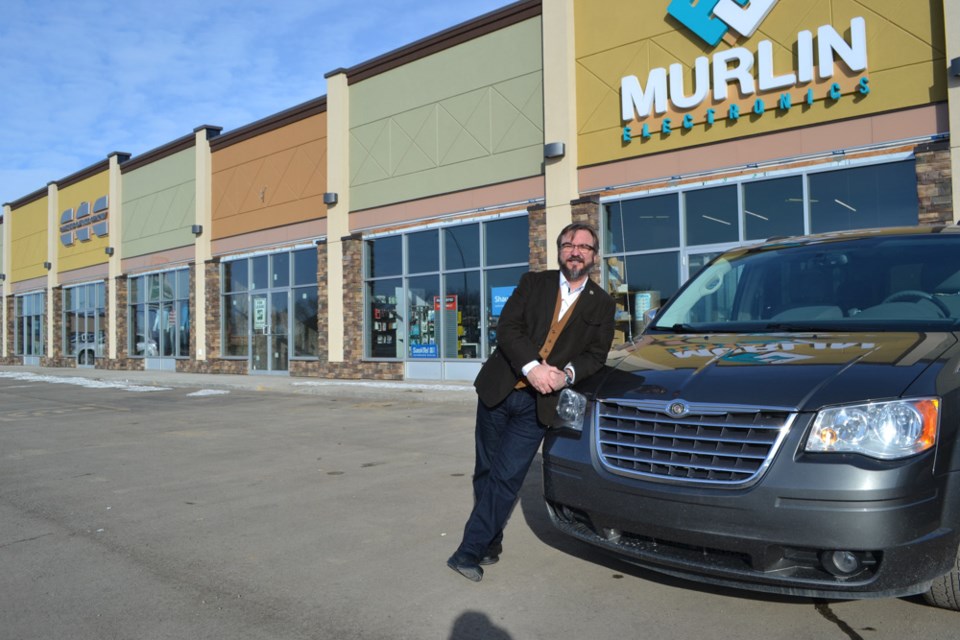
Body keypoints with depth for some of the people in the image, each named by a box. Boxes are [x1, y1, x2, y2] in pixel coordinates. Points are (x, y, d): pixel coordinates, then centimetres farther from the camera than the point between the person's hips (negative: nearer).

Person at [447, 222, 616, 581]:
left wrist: (567, 374, -18)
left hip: (538, 403, -1)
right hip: (497, 390, 2)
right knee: (485, 472, 10)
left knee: (506, 478, -7)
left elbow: (596, 355, 2)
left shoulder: (602, 305, 7)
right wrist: (532, 367, -20)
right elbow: (507, 328, -6)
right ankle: (490, 545, 29)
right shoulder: (533, 283, 6)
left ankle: (470, 551, 3)